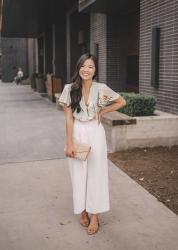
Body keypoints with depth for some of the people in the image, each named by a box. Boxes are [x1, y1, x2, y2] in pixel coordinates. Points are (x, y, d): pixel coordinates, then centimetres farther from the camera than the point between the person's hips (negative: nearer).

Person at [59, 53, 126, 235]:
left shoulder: (101, 88, -7)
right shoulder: (70, 89, -6)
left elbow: (121, 102, 7)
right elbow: (69, 118, -6)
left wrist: (102, 111, -1)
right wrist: (69, 143, -9)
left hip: (95, 133, 0)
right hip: (77, 133, 1)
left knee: (96, 174, 6)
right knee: (78, 174, 9)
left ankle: (94, 215, 20)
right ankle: (82, 211, 29)